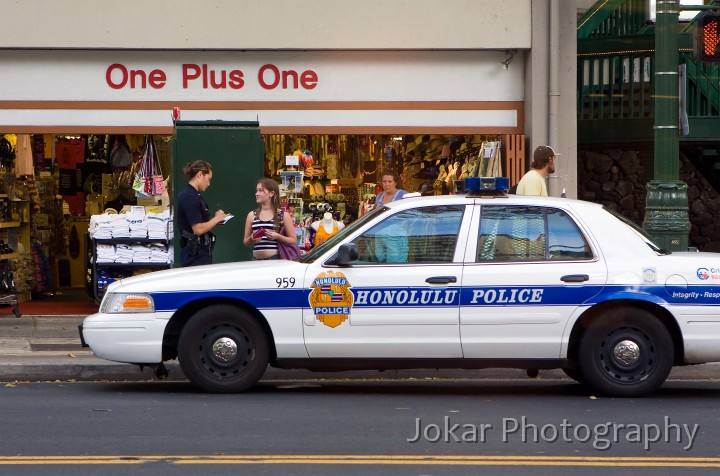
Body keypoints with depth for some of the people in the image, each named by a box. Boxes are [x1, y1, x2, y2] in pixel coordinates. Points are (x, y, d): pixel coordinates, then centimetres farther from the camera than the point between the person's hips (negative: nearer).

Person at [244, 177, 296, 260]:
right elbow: (246, 242, 17)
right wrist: (251, 239, -6)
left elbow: (293, 240, 4)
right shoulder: (252, 215, 12)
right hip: (257, 260, 3)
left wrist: (277, 237, -12)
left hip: (276, 259, -3)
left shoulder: (283, 215, 4)